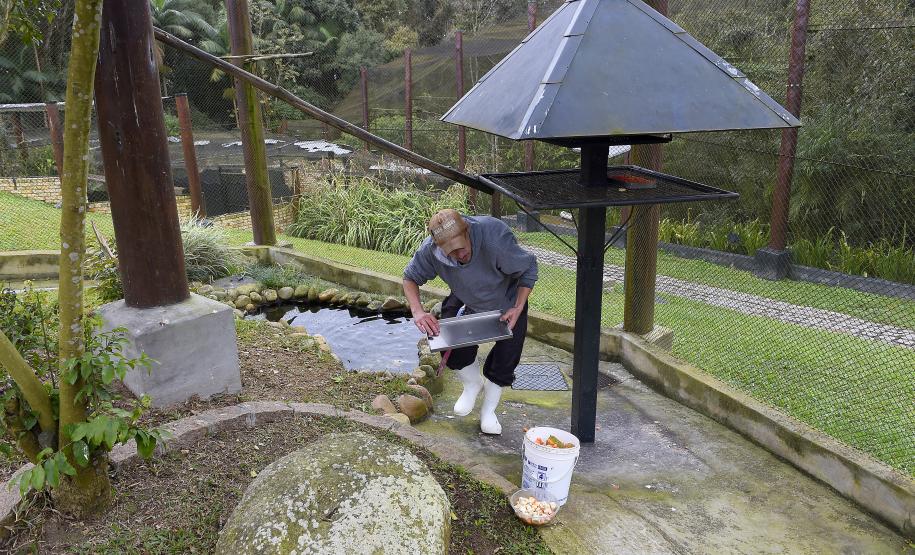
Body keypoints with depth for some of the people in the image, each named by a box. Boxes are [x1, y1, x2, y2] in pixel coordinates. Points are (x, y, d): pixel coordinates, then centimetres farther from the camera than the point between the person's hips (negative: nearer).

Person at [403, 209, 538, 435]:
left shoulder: (495, 238, -41)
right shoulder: (430, 250, -30)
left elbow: (529, 268, -25)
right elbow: (410, 278, -12)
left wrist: (518, 309, -31)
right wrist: (417, 311, -30)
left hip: (508, 304, -2)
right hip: (467, 302, 3)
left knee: (505, 362, 0)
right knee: (452, 341, -15)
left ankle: (488, 411, 26)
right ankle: (473, 384, 18)